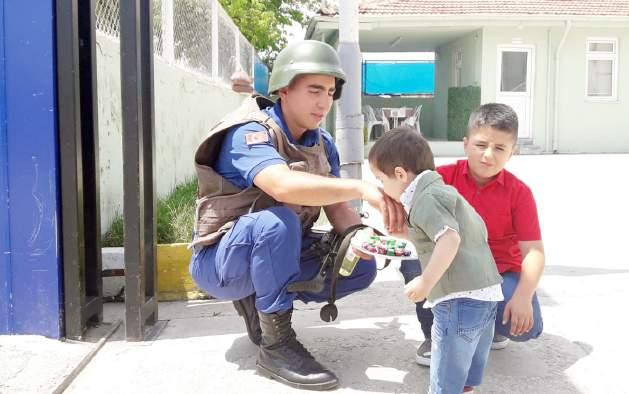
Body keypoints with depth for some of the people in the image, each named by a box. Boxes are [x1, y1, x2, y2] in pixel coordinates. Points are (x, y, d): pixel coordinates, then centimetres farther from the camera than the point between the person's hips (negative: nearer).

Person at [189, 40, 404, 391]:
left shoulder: (323, 144, 1)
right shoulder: (250, 133, -23)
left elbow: (337, 207, -6)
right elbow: (284, 186, -43)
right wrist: (362, 188, -47)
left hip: (276, 254, 7)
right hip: (222, 260, -7)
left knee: (361, 266, -5)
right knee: (278, 221, -37)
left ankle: (259, 301, 5)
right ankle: (277, 347, -24)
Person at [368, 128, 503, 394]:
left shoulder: (426, 198, -12)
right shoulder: (443, 191, 19)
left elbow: (450, 239, -26)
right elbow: (479, 232, 26)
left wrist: (425, 283, -21)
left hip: (460, 300, -10)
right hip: (486, 295, 10)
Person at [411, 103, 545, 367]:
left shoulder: (519, 192, -10)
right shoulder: (444, 177, -8)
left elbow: (533, 251, -14)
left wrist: (523, 296, -28)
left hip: (500, 272, -1)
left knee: (527, 328, -25)